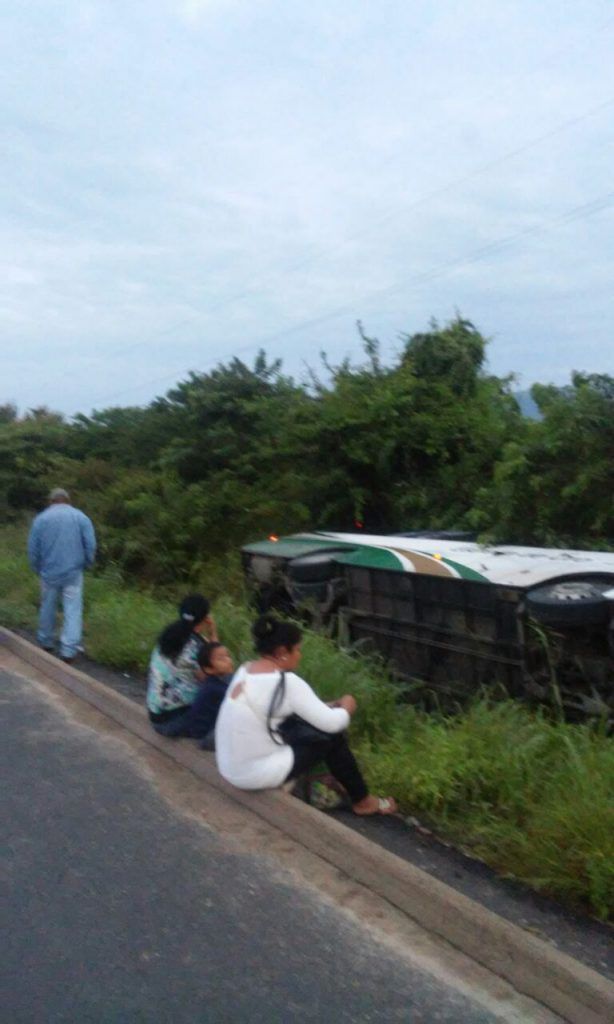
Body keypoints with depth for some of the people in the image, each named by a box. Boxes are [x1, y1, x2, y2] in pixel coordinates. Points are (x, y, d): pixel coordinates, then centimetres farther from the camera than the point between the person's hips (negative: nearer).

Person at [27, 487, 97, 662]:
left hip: (49, 573, 1)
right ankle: (68, 650, -5)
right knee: (73, 610, 0)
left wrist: (39, 569, 17)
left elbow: (33, 549, 3)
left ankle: (46, 642, 32)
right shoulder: (81, 517, 1)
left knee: (47, 608, 17)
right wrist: (86, 565, 12)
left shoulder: (40, 519, 2)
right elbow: (91, 546, -4)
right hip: (73, 572, -1)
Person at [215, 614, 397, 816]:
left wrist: (330, 706, 12)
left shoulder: (246, 671, 5)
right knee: (333, 737, 6)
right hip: (257, 774, -8)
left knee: (304, 729, 20)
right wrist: (346, 708, 5)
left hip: (233, 768, 8)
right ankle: (363, 801, 24)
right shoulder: (286, 682, -20)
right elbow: (331, 723, -16)